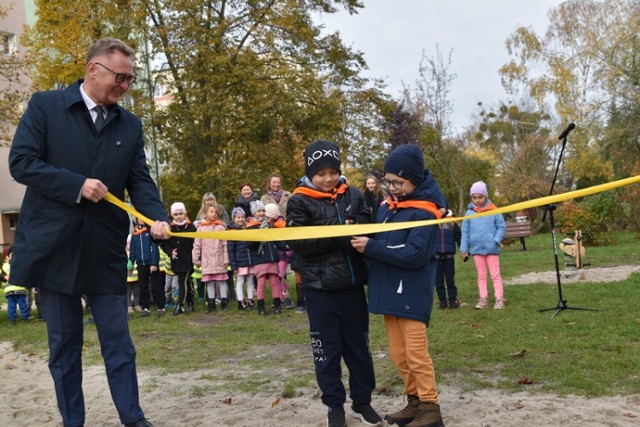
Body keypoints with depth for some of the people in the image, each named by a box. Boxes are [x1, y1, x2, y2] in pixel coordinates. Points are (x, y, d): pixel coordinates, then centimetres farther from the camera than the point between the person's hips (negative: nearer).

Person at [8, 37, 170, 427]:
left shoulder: (130, 125, 8)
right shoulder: (45, 105, -2)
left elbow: (140, 180, 4)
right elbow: (21, 162, -9)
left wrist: (157, 217, -15)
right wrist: (77, 185, -18)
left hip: (105, 250, 2)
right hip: (54, 246, -2)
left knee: (118, 340, 6)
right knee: (64, 343, 9)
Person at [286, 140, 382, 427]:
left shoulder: (353, 195, 5)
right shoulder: (299, 201, -4)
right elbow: (298, 242, -14)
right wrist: (337, 235, -21)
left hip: (352, 284, 3)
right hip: (320, 288, -3)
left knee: (358, 345, 13)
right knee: (327, 349, 7)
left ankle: (361, 401, 29)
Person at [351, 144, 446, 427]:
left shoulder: (424, 212, -14)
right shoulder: (387, 206, 9)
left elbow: (414, 254, -23)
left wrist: (371, 247, -22)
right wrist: (360, 237, -3)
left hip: (412, 294, -7)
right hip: (389, 292, 7)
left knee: (416, 354, -1)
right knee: (398, 354, 13)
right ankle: (414, 402, 27)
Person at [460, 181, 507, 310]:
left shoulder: (494, 211, -6)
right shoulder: (469, 213, 0)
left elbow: (502, 227, -1)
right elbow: (465, 233, 3)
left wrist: (496, 240, -14)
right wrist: (463, 249, 1)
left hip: (492, 249, -2)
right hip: (476, 249, 2)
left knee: (495, 275, 3)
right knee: (481, 275, 11)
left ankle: (499, 299, 6)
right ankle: (483, 299, 15)